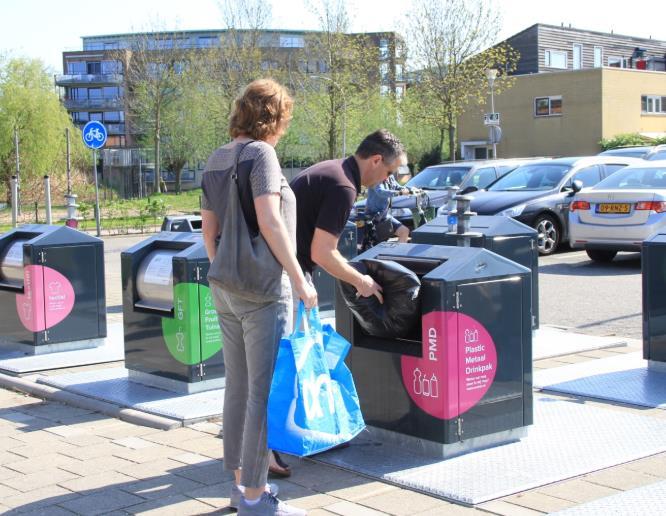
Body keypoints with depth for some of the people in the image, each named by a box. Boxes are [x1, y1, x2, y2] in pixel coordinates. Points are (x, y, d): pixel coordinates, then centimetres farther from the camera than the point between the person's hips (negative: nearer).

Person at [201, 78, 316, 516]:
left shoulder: (217, 160, 12)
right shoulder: (261, 153, -12)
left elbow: (209, 228, 14)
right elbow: (269, 221, -21)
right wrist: (298, 278, -16)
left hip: (225, 286, 9)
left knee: (239, 386, 14)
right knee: (267, 390, -3)